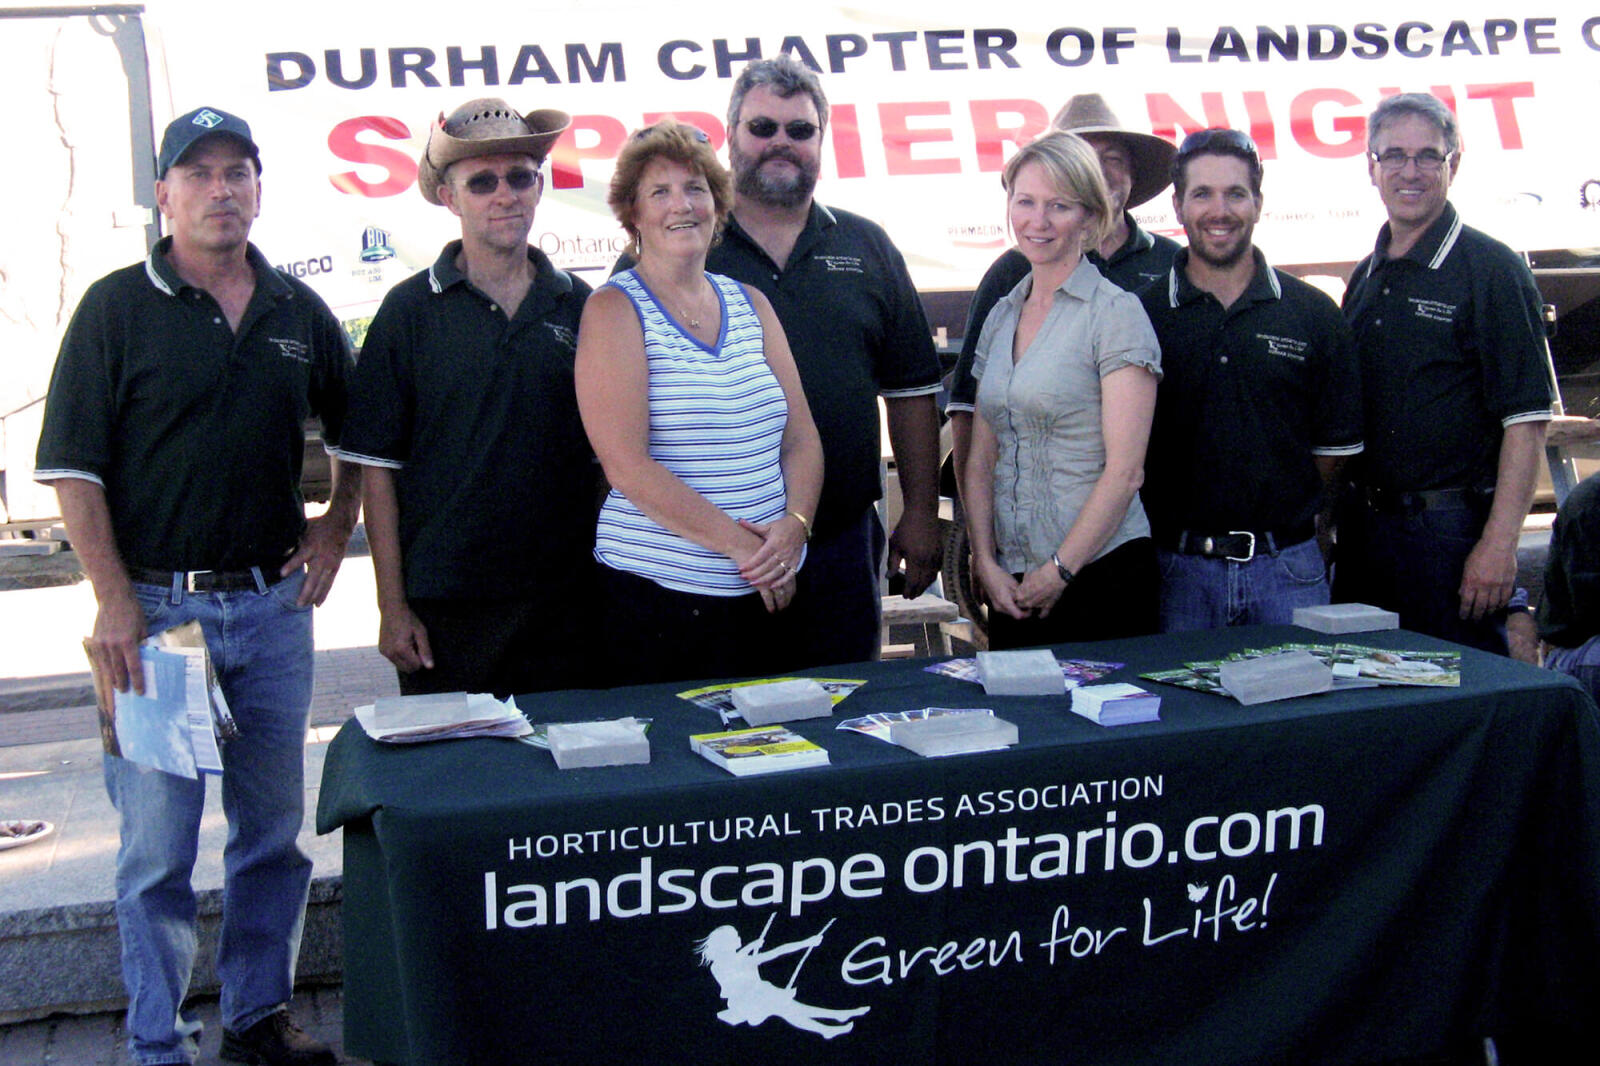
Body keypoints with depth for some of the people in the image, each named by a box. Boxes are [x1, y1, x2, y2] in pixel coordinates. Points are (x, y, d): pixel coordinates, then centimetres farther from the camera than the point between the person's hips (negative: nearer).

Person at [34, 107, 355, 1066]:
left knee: (274, 831, 12)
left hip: (274, 602, 4)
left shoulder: (299, 312, 9)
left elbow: (354, 434, 22)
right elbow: (73, 467, -6)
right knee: (158, 848, 2)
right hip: (156, 607, -4)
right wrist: (116, 599, -13)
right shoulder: (118, 308, -3)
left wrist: (337, 523, 7)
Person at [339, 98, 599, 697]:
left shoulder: (581, 306, 7)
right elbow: (378, 467, -1)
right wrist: (392, 606, -6)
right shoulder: (410, 310, 0)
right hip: (444, 611, -2)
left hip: (566, 604, 2)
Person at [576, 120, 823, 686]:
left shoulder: (750, 304, 13)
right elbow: (628, 468, -14)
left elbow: (802, 439, 11)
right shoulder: (615, 310, -4)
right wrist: (742, 546, -16)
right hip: (658, 596, -5)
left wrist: (795, 525, -8)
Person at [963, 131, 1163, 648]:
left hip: (1100, 576, -5)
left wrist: (1060, 571, -12)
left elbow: (1124, 470, -12)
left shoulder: (1117, 312, -7)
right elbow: (981, 459, 11)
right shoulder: (1001, 317, 12)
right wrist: (985, 562, -2)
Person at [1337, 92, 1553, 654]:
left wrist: (1499, 542, -20)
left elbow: (1526, 420, -13)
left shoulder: (1492, 270, -6)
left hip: (1452, 525, -6)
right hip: (1365, 523, 6)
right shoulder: (1365, 278, 13)